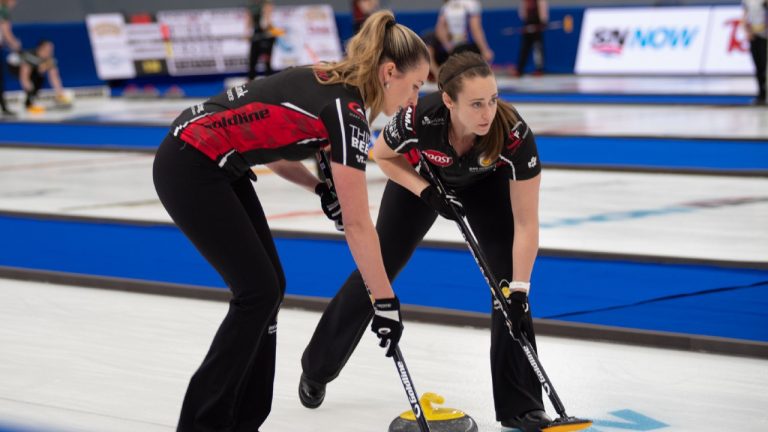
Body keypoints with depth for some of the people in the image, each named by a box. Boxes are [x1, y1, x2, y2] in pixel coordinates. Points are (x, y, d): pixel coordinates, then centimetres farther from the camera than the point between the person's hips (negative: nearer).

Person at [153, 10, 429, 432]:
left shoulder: (330, 83, 8)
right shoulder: (345, 109, -19)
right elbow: (358, 225, -17)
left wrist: (320, 187, 4)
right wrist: (385, 301, -12)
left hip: (215, 163, 9)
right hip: (189, 168, -9)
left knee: (267, 286, 9)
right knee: (258, 291, -5)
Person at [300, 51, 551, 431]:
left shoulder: (515, 134, -42)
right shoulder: (418, 119, -41)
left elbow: (526, 223, -34)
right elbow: (383, 155, -15)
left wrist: (518, 289, -37)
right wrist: (426, 192, -28)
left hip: (485, 185, 0)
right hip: (422, 178, 1)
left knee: (509, 279, -16)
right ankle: (317, 368, 30)